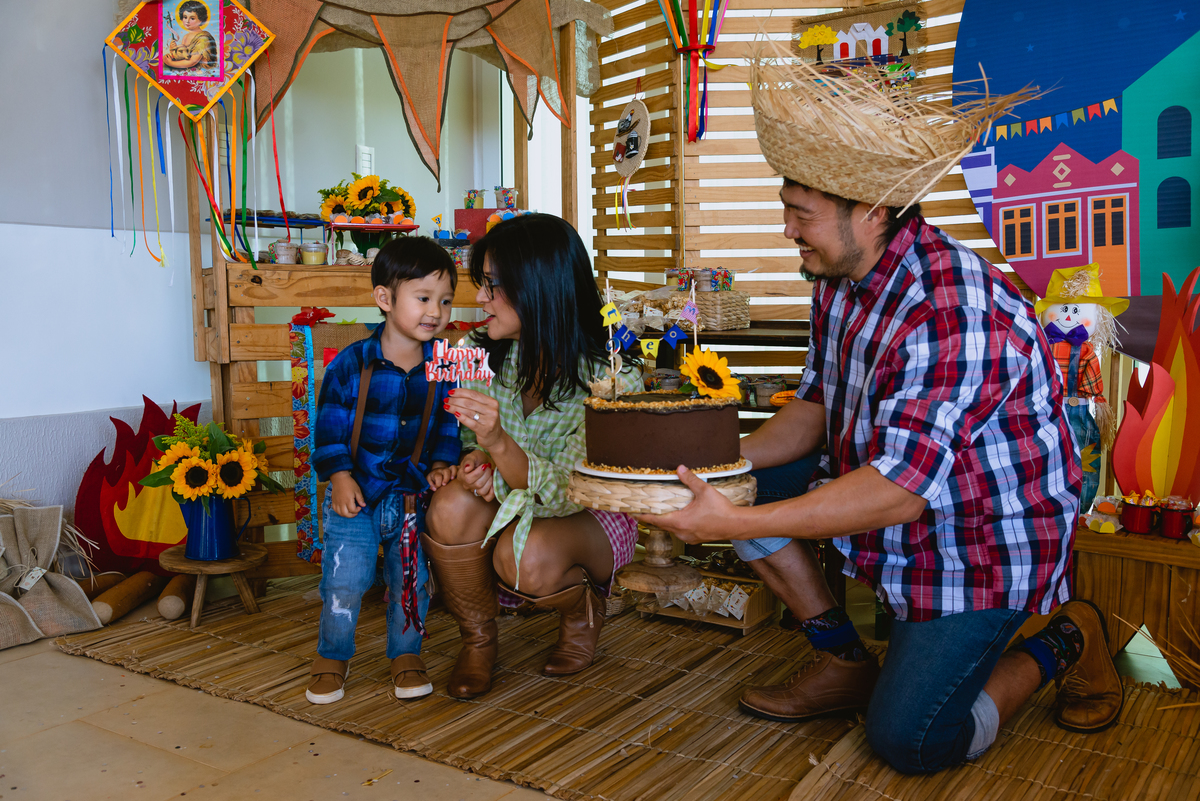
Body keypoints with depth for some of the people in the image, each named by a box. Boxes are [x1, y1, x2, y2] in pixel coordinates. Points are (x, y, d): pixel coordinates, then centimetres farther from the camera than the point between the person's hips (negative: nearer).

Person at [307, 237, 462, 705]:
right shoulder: (351, 364, -10)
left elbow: (450, 425, 7)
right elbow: (329, 425, -5)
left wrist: (441, 465, -7)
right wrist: (339, 477, -12)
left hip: (414, 495, 2)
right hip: (355, 493, -2)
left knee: (412, 579, 7)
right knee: (343, 580, -1)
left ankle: (406, 655, 28)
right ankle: (333, 657, 22)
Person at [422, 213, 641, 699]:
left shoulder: (610, 380, -24)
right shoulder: (484, 354, -10)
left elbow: (566, 494, -28)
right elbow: (469, 441, 4)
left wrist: (500, 445, -46)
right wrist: (475, 462, -21)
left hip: (589, 517, -4)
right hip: (508, 504, 4)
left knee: (527, 555, -35)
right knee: (451, 506, -29)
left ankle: (584, 613, 3)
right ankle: (478, 639, -2)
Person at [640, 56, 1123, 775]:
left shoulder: (951, 312, -32)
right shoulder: (842, 282, -2)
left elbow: (898, 491, -35)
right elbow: (815, 412, 6)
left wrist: (733, 525, -36)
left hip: (982, 541, -8)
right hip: (890, 477, 9)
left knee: (910, 742, -11)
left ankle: (1062, 643, 14)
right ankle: (846, 662, 9)